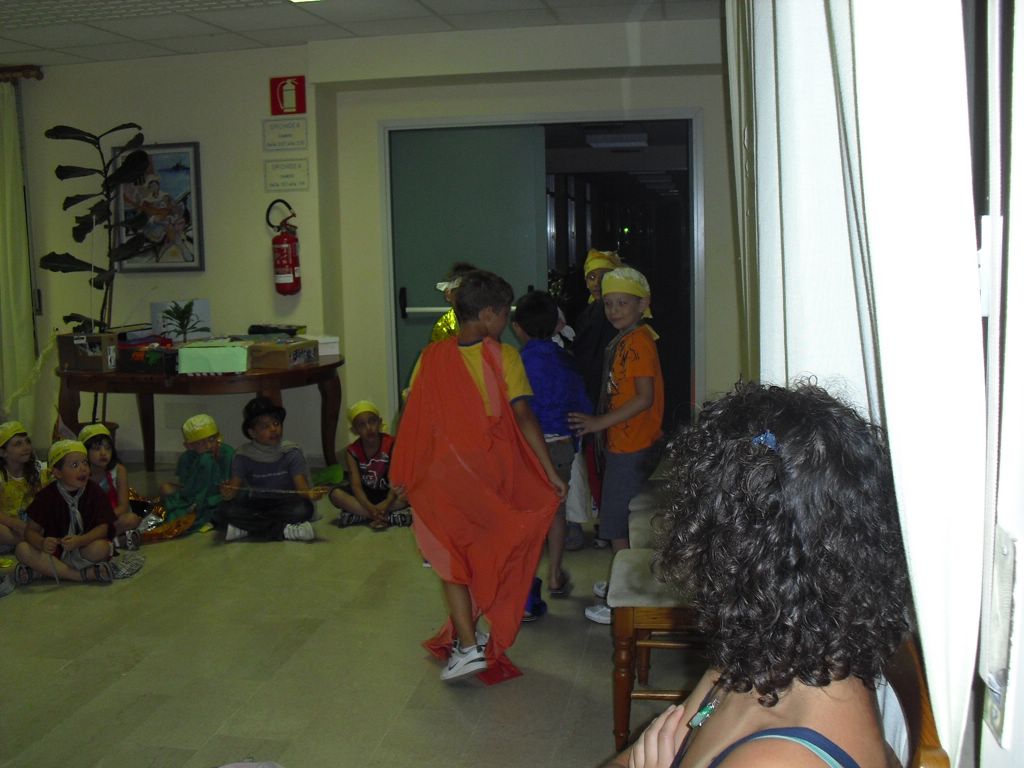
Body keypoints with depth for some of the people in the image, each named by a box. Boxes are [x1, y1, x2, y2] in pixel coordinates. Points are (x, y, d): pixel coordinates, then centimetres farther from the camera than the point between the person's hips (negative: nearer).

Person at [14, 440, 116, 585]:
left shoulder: (95, 492, -6)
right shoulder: (47, 495, -4)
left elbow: (103, 527, -12)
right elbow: (31, 530, -7)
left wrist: (80, 541, -32)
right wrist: (42, 543, -31)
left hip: (85, 548, -2)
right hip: (55, 550, 2)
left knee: (101, 547, -34)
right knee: (22, 549, -25)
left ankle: (42, 571, -22)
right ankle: (83, 574, -27)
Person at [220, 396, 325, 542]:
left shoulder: (291, 452, -9)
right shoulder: (243, 456, -4)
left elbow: (301, 484, -17)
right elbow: (234, 485, -11)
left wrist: (310, 494, -41)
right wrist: (226, 493, -36)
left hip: (285, 504, -2)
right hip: (255, 504, 2)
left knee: (303, 509, -33)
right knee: (229, 511, -27)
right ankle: (284, 529, -26)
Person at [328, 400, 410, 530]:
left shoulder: (391, 445, -15)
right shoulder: (352, 451, -10)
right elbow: (356, 485, -19)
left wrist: (387, 504, -39)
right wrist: (370, 508, -38)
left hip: (387, 493, -2)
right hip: (365, 495, 2)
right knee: (335, 494, -25)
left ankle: (360, 515, -28)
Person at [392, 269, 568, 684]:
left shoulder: (432, 358, -5)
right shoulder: (503, 356, -11)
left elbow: (413, 419, -2)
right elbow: (523, 416, -15)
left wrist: (405, 479, 9)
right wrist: (551, 471, -12)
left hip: (443, 476, 0)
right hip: (492, 471, 0)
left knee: (451, 556, 10)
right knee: (485, 553, 18)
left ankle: (467, 645, 1)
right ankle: (471, 635, 31)